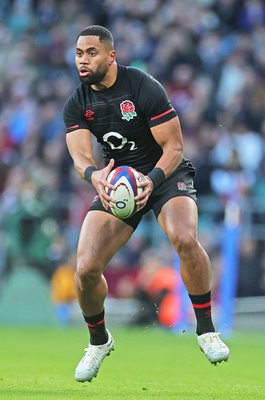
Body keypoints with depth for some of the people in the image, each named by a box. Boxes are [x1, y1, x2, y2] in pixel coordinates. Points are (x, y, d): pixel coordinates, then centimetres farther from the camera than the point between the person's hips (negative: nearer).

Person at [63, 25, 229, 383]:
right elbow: (80, 155, -17)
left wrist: (152, 179, -37)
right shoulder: (76, 105, -5)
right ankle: (99, 342, 15)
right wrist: (94, 175, -42)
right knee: (86, 269, -13)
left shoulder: (144, 88, -18)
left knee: (185, 239, -35)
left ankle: (206, 330, -18)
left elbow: (174, 146, -18)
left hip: (166, 172, -4)